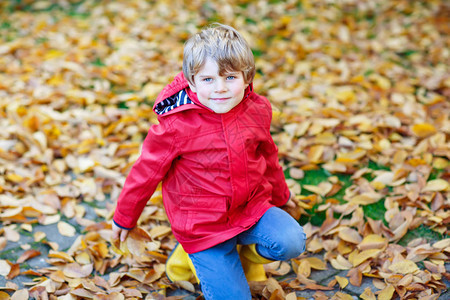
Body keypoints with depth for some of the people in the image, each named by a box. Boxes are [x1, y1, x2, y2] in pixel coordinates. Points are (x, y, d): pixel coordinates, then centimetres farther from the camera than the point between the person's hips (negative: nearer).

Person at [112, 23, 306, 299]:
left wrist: (280, 195, 30)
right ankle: (194, 255, 19)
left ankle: (247, 253, 10)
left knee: (291, 243, -21)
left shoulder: (257, 111, -5)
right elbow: (147, 171, -6)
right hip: (202, 226, -4)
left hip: (251, 207, 4)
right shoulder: (177, 125, -19)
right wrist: (124, 218, 6)